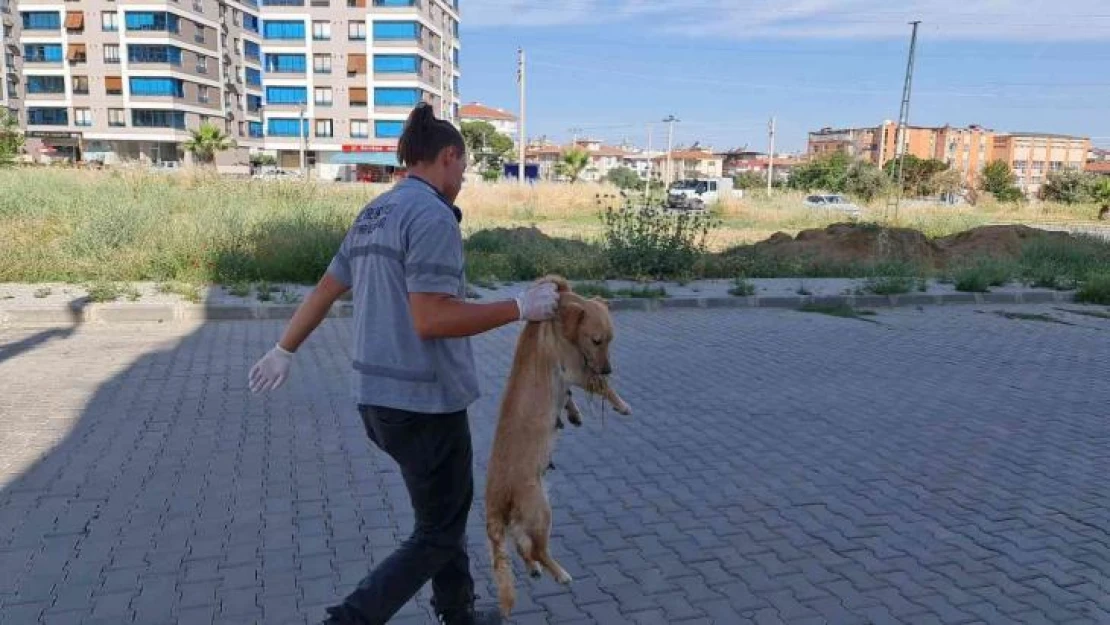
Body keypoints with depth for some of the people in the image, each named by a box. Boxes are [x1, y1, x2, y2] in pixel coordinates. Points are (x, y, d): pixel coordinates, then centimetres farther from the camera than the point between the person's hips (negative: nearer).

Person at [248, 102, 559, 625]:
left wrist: (284, 352, 28)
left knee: (444, 512, 23)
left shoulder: (372, 214, 11)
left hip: (378, 397, 9)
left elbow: (324, 291, 18)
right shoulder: (432, 215, -17)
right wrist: (519, 308, -17)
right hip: (424, 402, -9)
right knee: (438, 534, 6)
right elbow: (431, 318, -25)